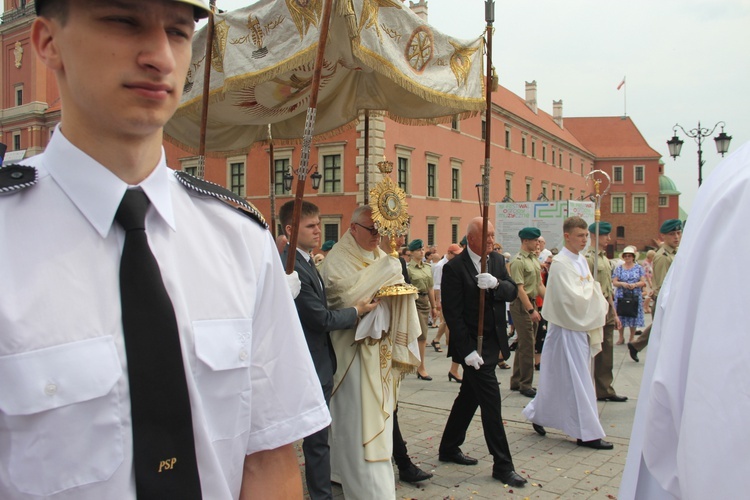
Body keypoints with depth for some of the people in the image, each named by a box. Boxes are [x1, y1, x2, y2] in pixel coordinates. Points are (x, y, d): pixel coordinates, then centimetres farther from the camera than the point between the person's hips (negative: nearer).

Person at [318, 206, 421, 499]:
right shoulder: (338, 261, -10)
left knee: (378, 414, 13)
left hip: (381, 349, 7)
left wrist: (398, 286, -5)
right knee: (360, 417, -3)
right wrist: (384, 271, -22)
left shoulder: (380, 258, 11)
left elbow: (396, 298, 16)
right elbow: (349, 296, -24)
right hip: (355, 351, -7)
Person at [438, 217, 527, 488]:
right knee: (491, 401, -5)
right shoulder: (454, 268, -14)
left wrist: (496, 284, -24)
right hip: (473, 345, -7)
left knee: (469, 397, 17)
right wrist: (467, 350, -19)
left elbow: (512, 292, -1)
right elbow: (452, 312, -16)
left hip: (493, 342, 7)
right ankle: (502, 465, 7)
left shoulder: (497, 260, 7)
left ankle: (449, 448, 32)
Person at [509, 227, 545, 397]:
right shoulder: (518, 261, -13)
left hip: (532, 303, 9)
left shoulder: (535, 260, 14)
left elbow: (539, 285, 18)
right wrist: (531, 310, -20)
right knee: (527, 345, -5)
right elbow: (520, 288, -18)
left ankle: (516, 382, 24)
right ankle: (525, 385, 5)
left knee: (524, 344, 14)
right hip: (521, 305, -9)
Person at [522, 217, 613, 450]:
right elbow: (572, 298, -23)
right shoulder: (560, 264, -16)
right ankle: (587, 433, 6)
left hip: (581, 327, 9)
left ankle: (537, 413, 30)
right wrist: (592, 287, -8)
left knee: (559, 379, 15)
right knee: (576, 381, -2)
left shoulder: (582, 260, 12)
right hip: (567, 329, -9)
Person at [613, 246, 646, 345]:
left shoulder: (638, 268, 7)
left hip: (635, 296, 0)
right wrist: (622, 284, -16)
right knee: (621, 316, 1)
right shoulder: (619, 268, 8)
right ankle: (621, 337, 14)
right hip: (621, 295, 1)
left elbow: (643, 282, 1)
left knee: (634, 316, 2)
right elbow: (614, 282, 2)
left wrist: (635, 285, -17)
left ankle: (632, 337, 15)